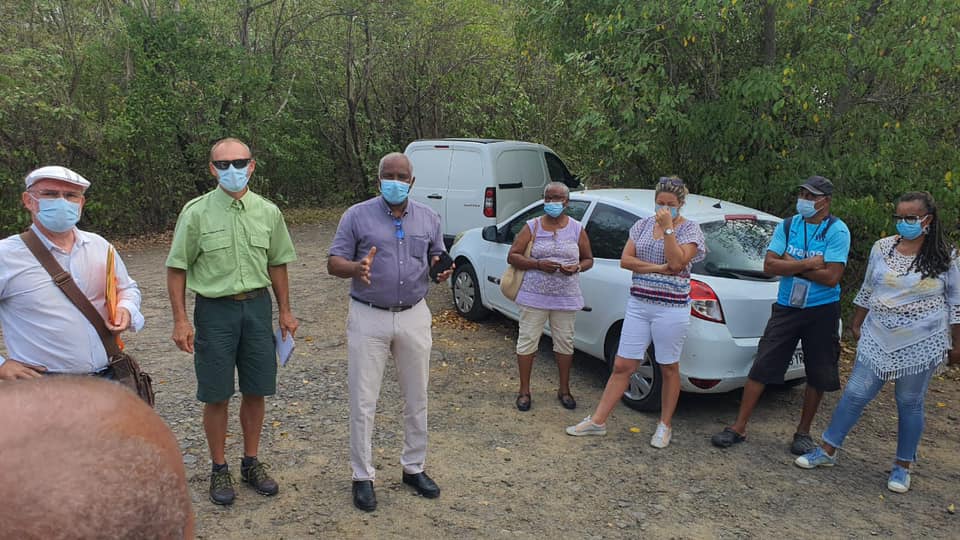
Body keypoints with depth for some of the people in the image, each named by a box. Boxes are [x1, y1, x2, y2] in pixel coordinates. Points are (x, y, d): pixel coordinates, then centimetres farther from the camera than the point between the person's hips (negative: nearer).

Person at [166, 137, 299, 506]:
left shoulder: (268, 212, 4)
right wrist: (180, 320, -8)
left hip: (257, 307, 3)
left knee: (255, 392, 10)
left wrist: (285, 311, 11)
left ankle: (251, 463, 27)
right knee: (217, 396, 5)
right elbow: (177, 268, -3)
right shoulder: (197, 212, -6)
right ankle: (219, 469, 22)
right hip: (215, 310, -3)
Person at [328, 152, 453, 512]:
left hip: (414, 317, 3)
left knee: (417, 398, 12)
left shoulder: (428, 218, 7)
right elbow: (334, 263, -3)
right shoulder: (357, 215, -3)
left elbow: (438, 258, 15)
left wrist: (441, 270, -10)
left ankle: (414, 468, 28)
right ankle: (363, 476, 16)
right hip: (368, 318, -3)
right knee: (363, 402, 1)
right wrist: (356, 268, -26)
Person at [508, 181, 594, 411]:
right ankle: (524, 391, 16)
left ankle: (564, 390, 26)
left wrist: (577, 267, -11)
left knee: (565, 342, 10)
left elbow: (589, 259, 12)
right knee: (528, 341, 3)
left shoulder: (577, 229, 5)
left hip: (566, 298, 2)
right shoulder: (533, 227, 1)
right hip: (535, 296, -1)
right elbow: (512, 256, -2)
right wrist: (538, 265, -17)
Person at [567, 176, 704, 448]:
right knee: (622, 365, 5)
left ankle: (665, 426, 25)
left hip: (671, 308, -3)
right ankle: (597, 421, 12)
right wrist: (658, 268, -10)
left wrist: (667, 228, -17)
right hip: (638, 304, 4)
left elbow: (677, 262, -17)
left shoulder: (690, 229, -3)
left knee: (669, 369, 9)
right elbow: (625, 260, 1)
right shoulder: (643, 224, 9)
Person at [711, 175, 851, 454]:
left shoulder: (837, 231, -9)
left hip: (822, 311, -2)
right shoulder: (787, 226, 1)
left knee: (817, 376, 9)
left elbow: (832, 276, -18)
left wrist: (791, 264, -12)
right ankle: (739, 427, 6)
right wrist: (808, 264, -17)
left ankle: (803, 432, 26)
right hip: (786, 307, 2)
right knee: (761, 367, -1)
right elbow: (769, 265, -8)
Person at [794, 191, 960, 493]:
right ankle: (827, 451, 14)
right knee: (854, 395, 2)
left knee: (910, 404, 8)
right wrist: (856, 324, 14)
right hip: (878, 340, 2)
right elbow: (867, 290, 12)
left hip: (921, 344, -2)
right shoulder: (882, 248, 2)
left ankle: (902, 467, 23)